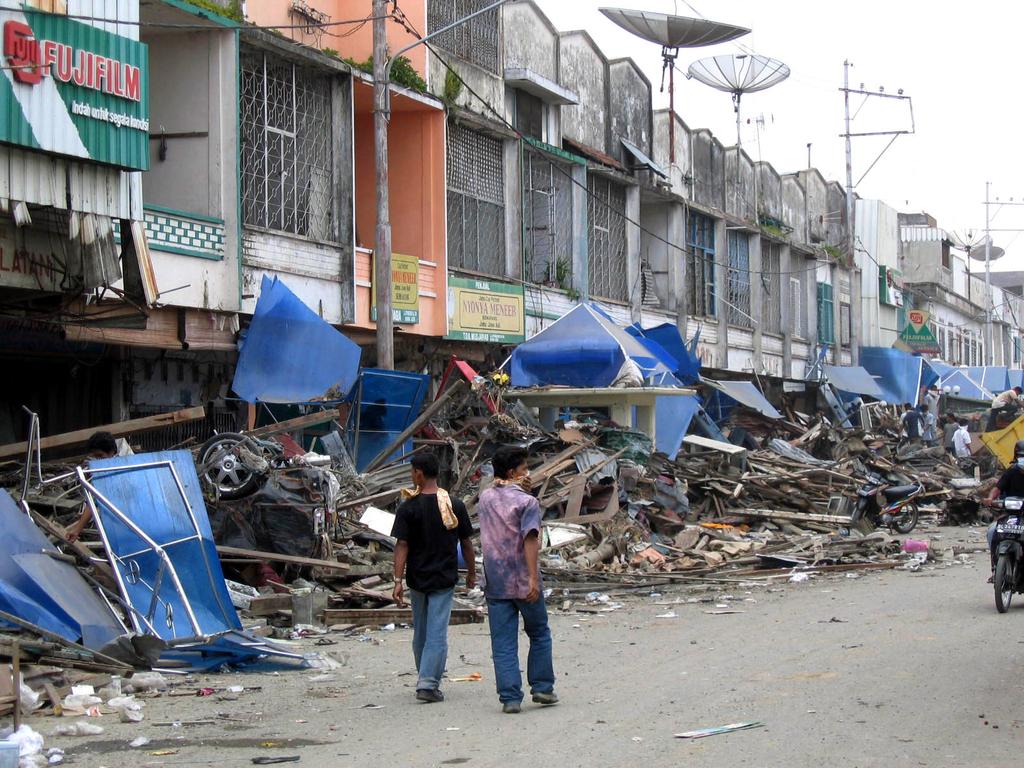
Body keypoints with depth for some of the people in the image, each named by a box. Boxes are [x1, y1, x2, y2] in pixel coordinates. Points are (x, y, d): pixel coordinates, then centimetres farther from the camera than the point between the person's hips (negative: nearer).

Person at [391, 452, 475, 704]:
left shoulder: (408, 508, -8)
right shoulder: (456, 506, -2)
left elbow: (402, 546, -11)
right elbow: (467, 543, 4)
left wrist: (397, 581, -11)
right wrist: (471, 573, 16)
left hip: (417, 578, 0)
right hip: (445, 579, 0)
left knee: (420, 632, 16)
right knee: (437, 633, -1)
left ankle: (425, 679, 28)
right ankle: (428, 683, -10)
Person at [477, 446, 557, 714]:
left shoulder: (485, 498, 7)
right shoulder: (526, 502, -12)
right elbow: (530, 540, -18)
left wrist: (518, 489, 12)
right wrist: (534, 579, -20)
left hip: (495, 583, 4)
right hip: (523, 582, -4)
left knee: (503, 644, 3)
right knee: (539, 635, 15)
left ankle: (509, 697, 0)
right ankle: (542, 688, 18)